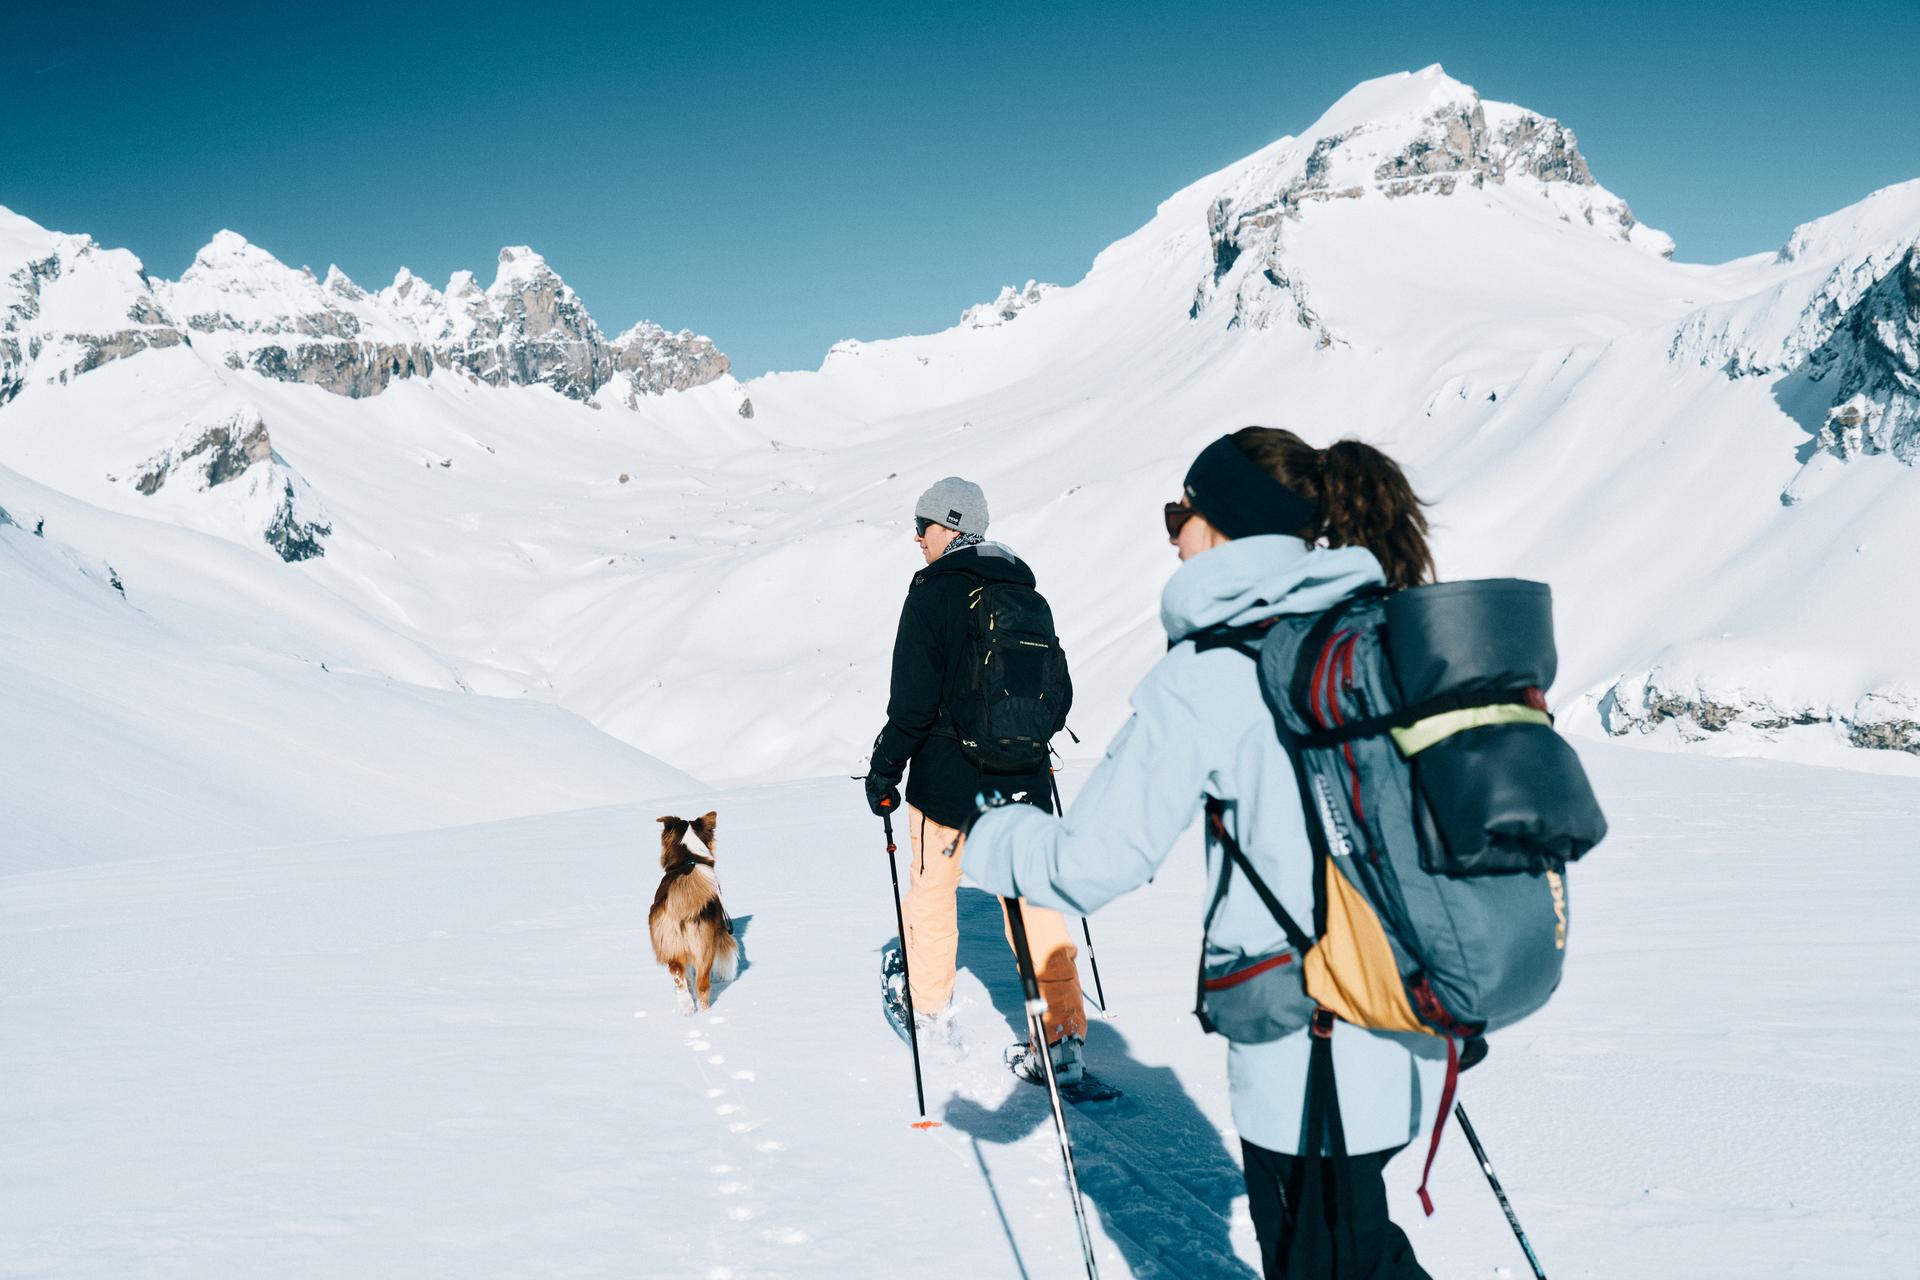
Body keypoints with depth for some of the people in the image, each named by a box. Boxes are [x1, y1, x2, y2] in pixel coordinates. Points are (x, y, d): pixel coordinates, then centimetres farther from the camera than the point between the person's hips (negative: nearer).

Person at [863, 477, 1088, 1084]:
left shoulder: (933, 590, -10)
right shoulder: (1025, 590, 6)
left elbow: (913, 698, -15)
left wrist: (884, 771, -6)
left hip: (947, 774, -4)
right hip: (1023, 777, 4)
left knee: (932, 888, 16)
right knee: (1035, 899, 3)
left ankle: (928, 1005, 31)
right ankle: (1064, 1039, 0)